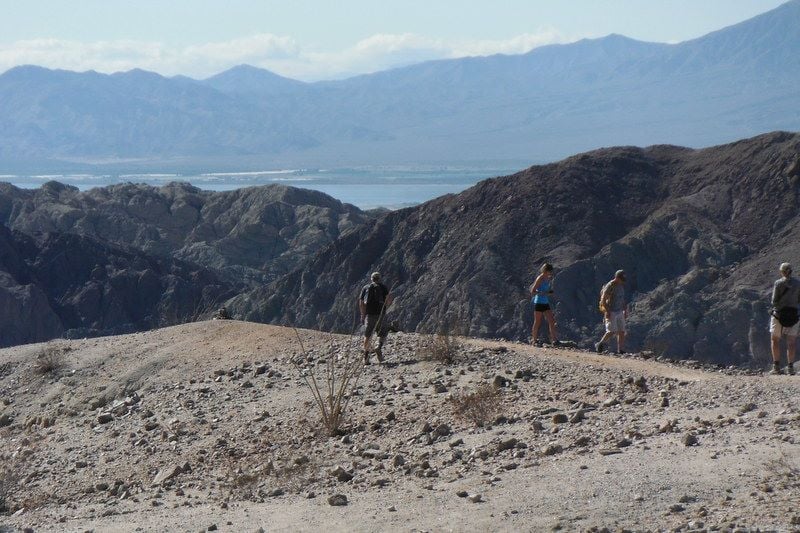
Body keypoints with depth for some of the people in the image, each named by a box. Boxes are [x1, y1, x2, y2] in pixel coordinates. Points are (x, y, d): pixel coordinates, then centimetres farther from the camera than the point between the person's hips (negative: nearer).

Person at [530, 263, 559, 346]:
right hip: (539, 303, -7)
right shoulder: (540, 279, -13)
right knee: (537, 323, 2)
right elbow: (532, 292, -16)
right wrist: (543, 293, -23)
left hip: (546, 303, 7)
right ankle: (534, 340, 15)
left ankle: (554, 339, -1)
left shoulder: (548, 279, 8)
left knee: (551, 321, 0)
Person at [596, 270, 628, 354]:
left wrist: (625, 311, 16)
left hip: (620, 312, 7)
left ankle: (621, 350, 5)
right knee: (611, 332, -12)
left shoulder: (621, 286, 9)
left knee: (622, 332, 2)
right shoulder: (609, 286, -15)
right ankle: (600, 345, 7)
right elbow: (603, 300, -17)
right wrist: (607, 312, -22)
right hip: (611, 312, -7)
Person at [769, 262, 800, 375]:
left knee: (775, 340, 8)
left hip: (779, 313, -2)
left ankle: (776, 366, 3)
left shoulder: (778, 283, -8)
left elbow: (774, 300, -9)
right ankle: (790, 367, -1)